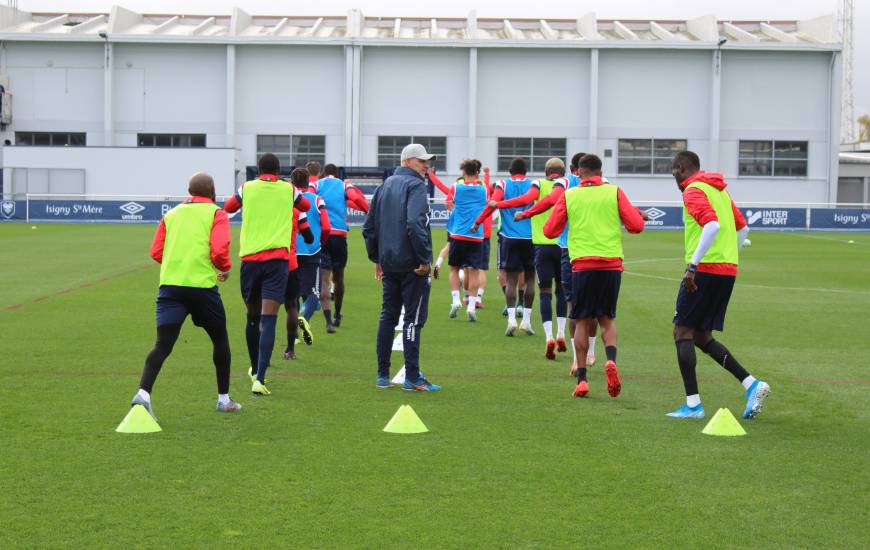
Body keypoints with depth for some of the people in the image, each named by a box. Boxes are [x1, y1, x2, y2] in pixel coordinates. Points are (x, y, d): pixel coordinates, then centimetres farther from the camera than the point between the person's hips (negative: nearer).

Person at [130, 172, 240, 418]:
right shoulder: (216, 213, 4)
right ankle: (224, 399, 24)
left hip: (170, 285, 3)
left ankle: (143, 393, -25)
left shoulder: (171, 214, 16)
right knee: (220, 339, 18)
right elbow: (219, 251, -10)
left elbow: (156, 252, 11)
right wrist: (225, 269, 10)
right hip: (202, 285, -3)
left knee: (163, 345, -4)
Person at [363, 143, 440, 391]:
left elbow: (369, 227, 17)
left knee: (388, 317, 13)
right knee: (414, 319, -4)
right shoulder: (415, 186, -11)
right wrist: (425, 258, -19)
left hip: (388, 263, 8)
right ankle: (412, 378, -3)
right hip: (411, 264, -8)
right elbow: (415, 224, -25)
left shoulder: (384, 187, 15)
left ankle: (383, 375, 17)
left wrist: (376, 258, 22)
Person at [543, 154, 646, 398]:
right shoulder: (614, 192, 5)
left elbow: (550, 231, 8)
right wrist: (636, 212, 21)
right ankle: (611, 360, -14)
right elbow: (636, 225, -1)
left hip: (582, 264, 0)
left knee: (583, 321, 7)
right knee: (607, 318, 13)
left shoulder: (569, 195, 6)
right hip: (611, 263, 1)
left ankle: (582, 378, 1)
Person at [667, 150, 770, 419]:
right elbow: (743, 228, 24)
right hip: (728, 270, 8)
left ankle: (693, 404, -6)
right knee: (702, 337, 14)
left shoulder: (693, 191, -8)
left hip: (705, 269, -8)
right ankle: (751, 384, 2)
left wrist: (692, 265, -25)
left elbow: (712, 225, -24)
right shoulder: (720, 189, 19)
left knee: (683, 332, -1)